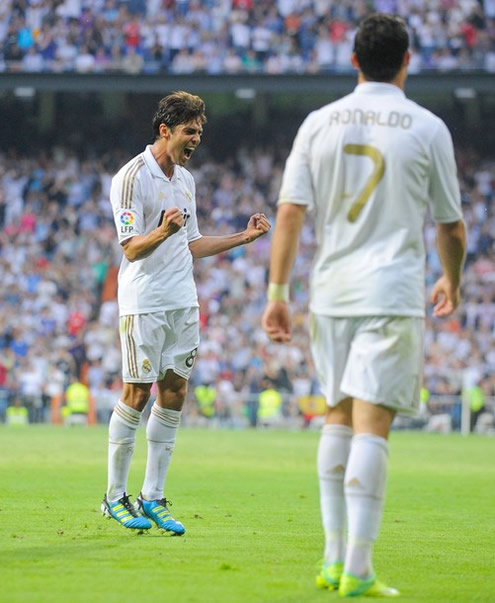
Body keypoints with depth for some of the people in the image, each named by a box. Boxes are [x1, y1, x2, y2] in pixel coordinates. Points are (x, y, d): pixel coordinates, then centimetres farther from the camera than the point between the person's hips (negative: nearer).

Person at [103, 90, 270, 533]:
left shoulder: (186, 180, 15)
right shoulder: (131, 177, -10)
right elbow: (131, 248, -16)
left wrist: (244, 237, 18)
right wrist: (162, 232, -36)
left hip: (183, 303, 7)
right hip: (143, 304, -7)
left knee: (174, 394, 5)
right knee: (137, 395, -5)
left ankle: (153, 497, 10)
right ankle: (115, 497, 5)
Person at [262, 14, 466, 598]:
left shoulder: (318, 123, 5)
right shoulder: (427, 128, -1)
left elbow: (289, 212, -1)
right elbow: (451, 226, 6)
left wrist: (276, 293, 3)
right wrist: (451, 283, 24)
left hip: (330, 292, 3)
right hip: (393, 295, -3)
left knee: (338, 418, 16)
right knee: (371, 427, -6)